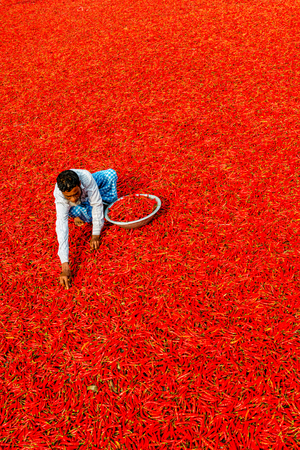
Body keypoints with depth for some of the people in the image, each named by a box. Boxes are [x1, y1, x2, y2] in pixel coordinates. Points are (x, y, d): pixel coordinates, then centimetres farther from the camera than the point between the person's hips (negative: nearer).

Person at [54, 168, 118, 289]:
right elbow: (61, 228, -50)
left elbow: (97, 204, -32)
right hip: (75, 206, -1)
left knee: (111, 174, -20)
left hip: (88, 191, 1)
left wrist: (95, 235, -32)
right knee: (90, 216, -30)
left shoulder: (86, 177, -43)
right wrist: (65, 267, -56)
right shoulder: (60, 199, -44)